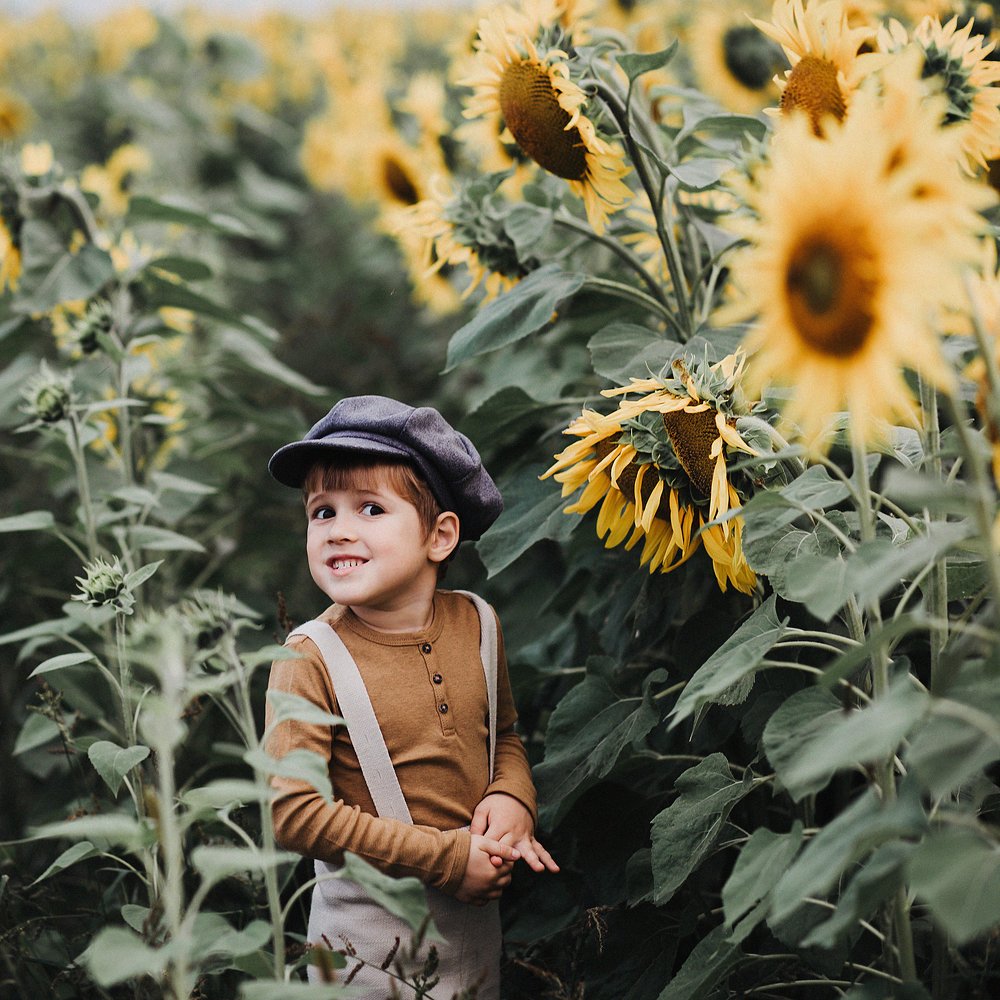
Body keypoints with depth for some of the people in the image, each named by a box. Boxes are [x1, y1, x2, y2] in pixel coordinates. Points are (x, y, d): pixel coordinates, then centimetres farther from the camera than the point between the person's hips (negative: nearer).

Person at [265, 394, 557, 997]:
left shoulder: (477, 624, -2)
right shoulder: (311, 660, -18)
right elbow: (293, 812, -21)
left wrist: (513, 797, -9)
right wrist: (446, 858, -21)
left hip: (476, 920, 5)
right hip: (371, 930, -5)